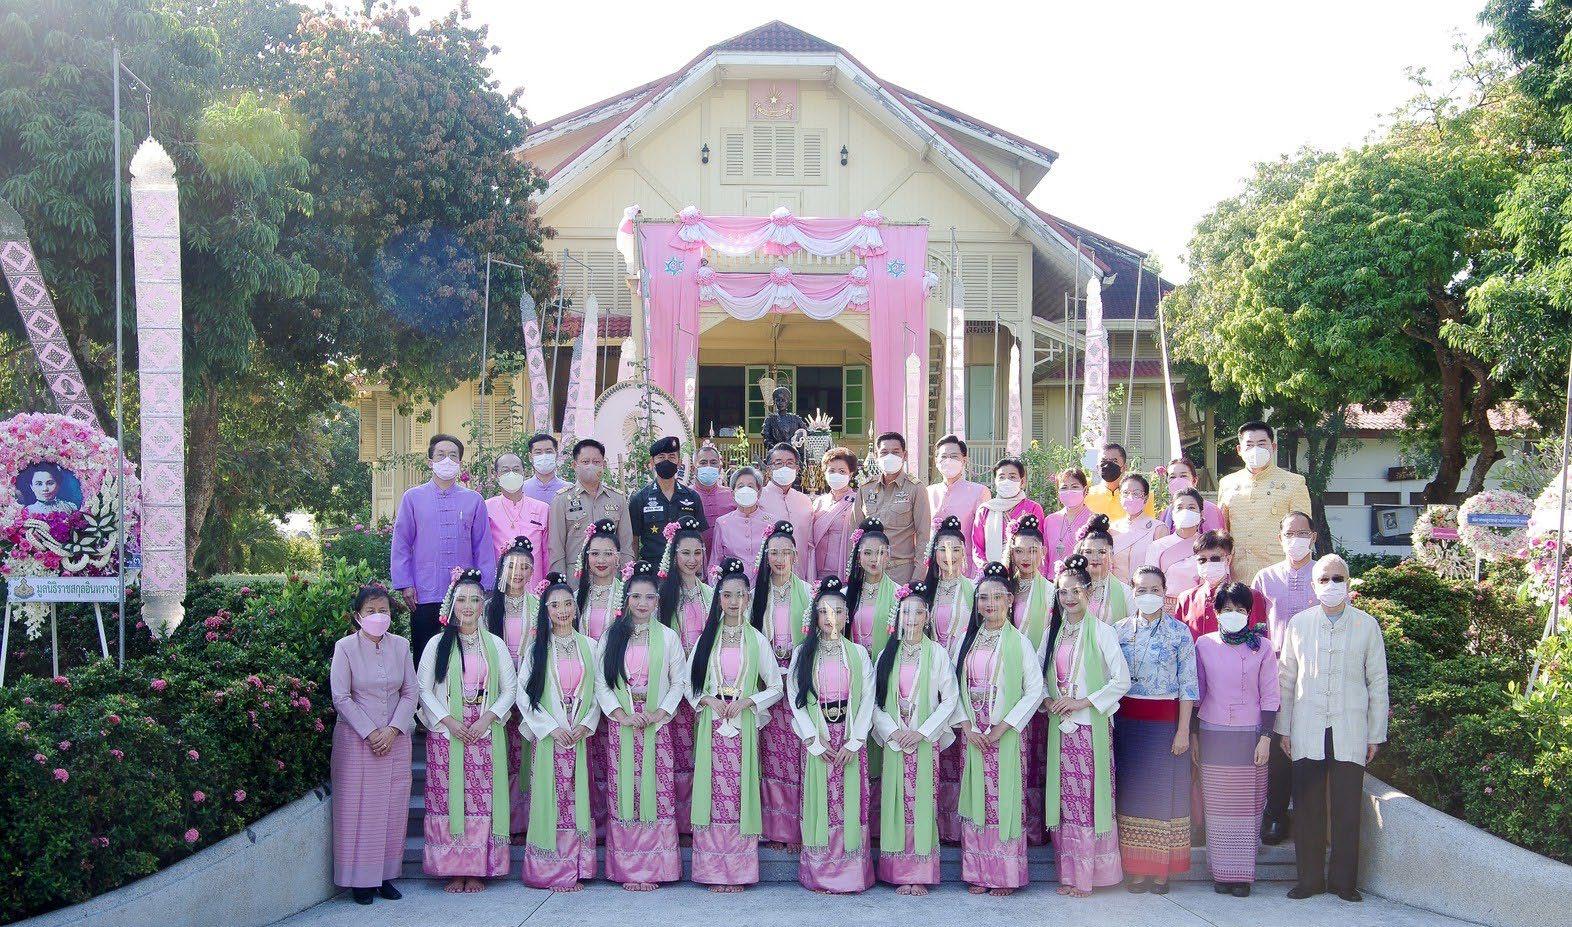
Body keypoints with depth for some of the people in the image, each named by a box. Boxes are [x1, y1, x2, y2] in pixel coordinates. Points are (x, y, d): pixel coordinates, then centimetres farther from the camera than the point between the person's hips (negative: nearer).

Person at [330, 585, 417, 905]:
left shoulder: (400, 645, 4)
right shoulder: (345, 647, -5)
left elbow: (411, 692, 4)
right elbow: (341, 698, -7)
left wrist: (393, 729, -8)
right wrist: (370, 733, -12)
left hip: (396, 739, 3)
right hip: (357, 740, -3)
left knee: (393, 808, 4)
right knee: (358, 808, -1)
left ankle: (385, 875, 13)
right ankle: (360, 878, 7)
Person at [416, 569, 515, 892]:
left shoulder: (495, 644, 9)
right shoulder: (438, 644, 6)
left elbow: (510, 689, 6)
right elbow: (424, 689, 1)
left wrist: (488, 718, -10)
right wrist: (449, 721, -12)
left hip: (485, 732, 1)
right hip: (446, 732, -1)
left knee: (482, 799, -2)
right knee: (449, 798, -3)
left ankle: (478, 870, 3)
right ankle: (454, 869, 3)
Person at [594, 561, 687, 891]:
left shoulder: (668, 637, 7)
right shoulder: (611, 636, 7)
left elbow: (679, 682, 4)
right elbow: (601, 682, 2)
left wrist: (659, 713, -10)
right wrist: (622, 715, -10)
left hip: (656, 724, 0)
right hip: (621, 723, 1)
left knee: (657, 791, -4)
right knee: (623, 791, -1)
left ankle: (653, 867, 0)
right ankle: (627, 868, 3)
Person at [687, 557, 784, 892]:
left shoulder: (756, 639, 6)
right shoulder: (707, 638, 9)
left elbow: (776, 687, 7)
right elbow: (688, 683, 10)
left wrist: (748, 701, -8)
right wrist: (708, 699, -8)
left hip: (744, 726, -1)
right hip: (712, 725, 1)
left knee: (740, 793, -2)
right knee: (714, 792, -2)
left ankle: (739, 871, 3)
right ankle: (714, 871, 3)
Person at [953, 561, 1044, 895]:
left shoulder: (1019, 642, -3)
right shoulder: (966, 641, 8)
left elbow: (1035, 691, -8)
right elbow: (954, 686, 7)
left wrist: (1001, 728, -12)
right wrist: (968, 726, -7)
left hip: (1005, 733, -3)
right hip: (972, 733, 4)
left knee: (1003, 798, -3)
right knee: (975, 798, 5)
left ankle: (1005, 875, 5)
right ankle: (978, 872, 11)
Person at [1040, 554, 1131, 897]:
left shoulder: (1102, 632, -5)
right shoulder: (1052, 633, 11)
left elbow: (1121, 681, -8)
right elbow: (1039, 676, 18)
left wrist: (1083, 702, -13)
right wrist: (1047, 700, -2)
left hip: (1090, 725, -5)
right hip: (1060, 725, 5)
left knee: (1088, 798, -5)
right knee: (1064, 799, 6)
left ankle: (1086, 875, 1)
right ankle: (1068, 873, 12)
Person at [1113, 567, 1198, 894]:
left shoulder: (1179, 632, -1)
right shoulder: (1120, 630, 6)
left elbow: (1188, 685, -3)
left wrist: (1183, 731, -8)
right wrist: (1108, 723, 4)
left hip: (1165, 722, -2)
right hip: (1126, 722, 2)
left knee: (1164, 792, 1)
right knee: (1132, 791, 4)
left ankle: (1162, 870, 8)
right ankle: (1136, 869, 11)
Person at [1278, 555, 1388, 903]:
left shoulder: (1367, 625, 4)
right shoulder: (1299, 623, 7)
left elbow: (1377, 682, 6)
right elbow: (1286, 679, 11)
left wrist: (1376, 734, 4)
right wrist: (1283, 728, 9)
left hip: (1350, 733, -1)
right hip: (1307, 732, 1)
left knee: (1347, 811, 0)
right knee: (1307, 809, 3)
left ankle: (1343, 880, 13)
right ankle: (1310, 878, 14)